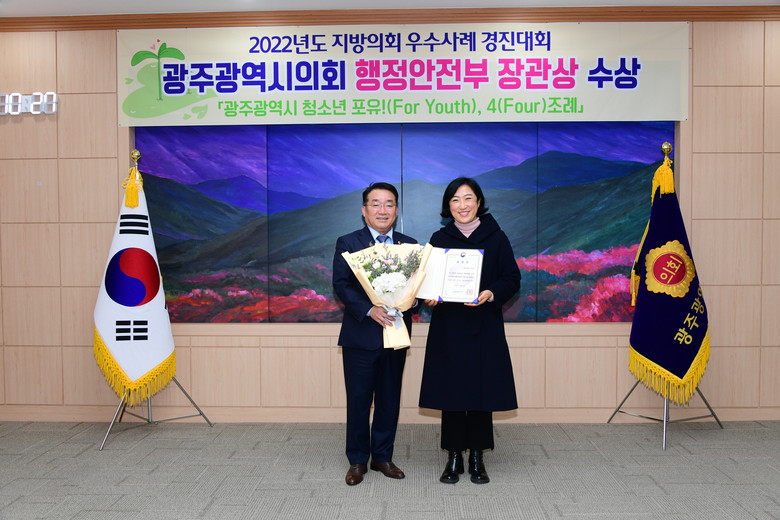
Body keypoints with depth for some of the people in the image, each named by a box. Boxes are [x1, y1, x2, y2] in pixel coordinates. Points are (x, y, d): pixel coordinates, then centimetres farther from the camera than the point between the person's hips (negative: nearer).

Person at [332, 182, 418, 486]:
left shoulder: (409, 245, 9)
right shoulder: (348, 243, 0)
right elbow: (341, 285, -8)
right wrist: (370, 310, -21)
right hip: (360, 336, -3)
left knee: (390, 399, 12)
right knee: (358, 400, 6)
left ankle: (383, 457, 28)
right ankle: (357, 461, 21)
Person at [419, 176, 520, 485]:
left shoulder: (496, 238, 1)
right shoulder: (439, 239, 6)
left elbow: (512, 279, 0)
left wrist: (491, 293, -19)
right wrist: (430, 296, -12)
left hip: (484, 327, -1)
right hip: (448, 327, 1)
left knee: (481, 391, 3)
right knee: (450, 391, 3)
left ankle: (477, 457, 19)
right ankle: (453, 457, 17)